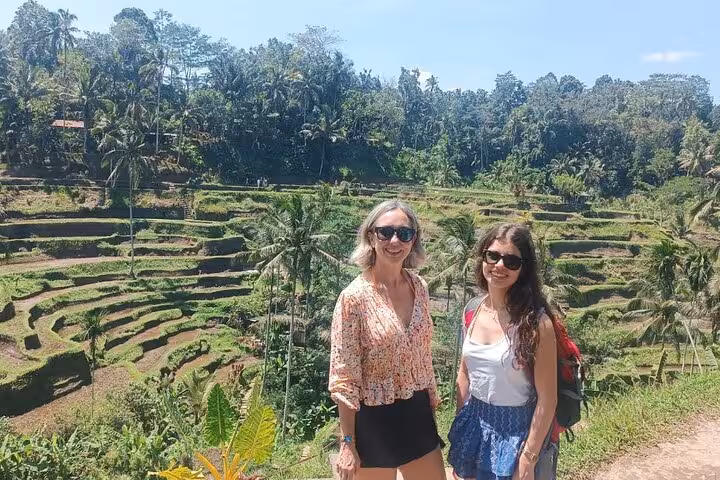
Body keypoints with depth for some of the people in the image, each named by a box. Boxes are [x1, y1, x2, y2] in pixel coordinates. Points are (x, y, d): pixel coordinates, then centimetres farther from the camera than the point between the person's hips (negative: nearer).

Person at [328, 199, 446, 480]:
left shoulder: (419, 288, -1)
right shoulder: (354, 297, -19)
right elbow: (344, 378, -15)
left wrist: (433, 403, 14)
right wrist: (348, 444, -13)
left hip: (418, 415, 6)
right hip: (375, 420, -5)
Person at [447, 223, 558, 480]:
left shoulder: (536, 321, -19)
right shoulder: (473, 310, -4)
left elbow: (547, 400, -16)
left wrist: (529, 458, -13)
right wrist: (459, 428, 11)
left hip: (516, 428, -5)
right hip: (475, 422, 5)